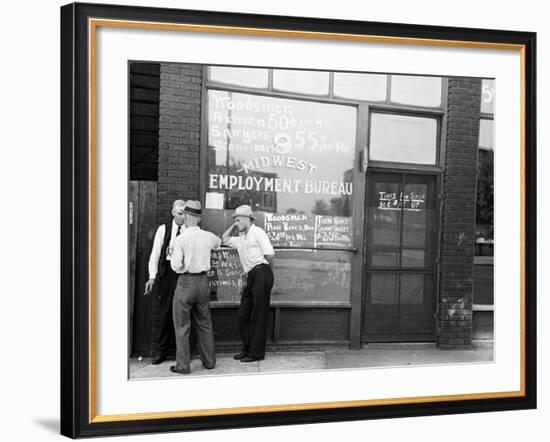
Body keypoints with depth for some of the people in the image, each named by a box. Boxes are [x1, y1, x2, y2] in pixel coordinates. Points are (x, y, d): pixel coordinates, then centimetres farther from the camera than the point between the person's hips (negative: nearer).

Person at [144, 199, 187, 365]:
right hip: (167, 271, 0)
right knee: (165, 311, 4)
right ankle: (160, 350, 15)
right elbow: (155, 253, 4)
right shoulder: (163, 229, 5)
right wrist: (152, 276, -4)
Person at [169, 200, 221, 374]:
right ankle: (209, 361, 26)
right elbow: (218, 242, 24)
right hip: (204, 281, 5)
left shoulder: (181, 239, -14)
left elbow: (176, 265, -18)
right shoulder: (208, 237, 0)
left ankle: (183, 365, 12)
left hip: (186, 282, -5)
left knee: (182, 326, 7)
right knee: (204, 324, 17)